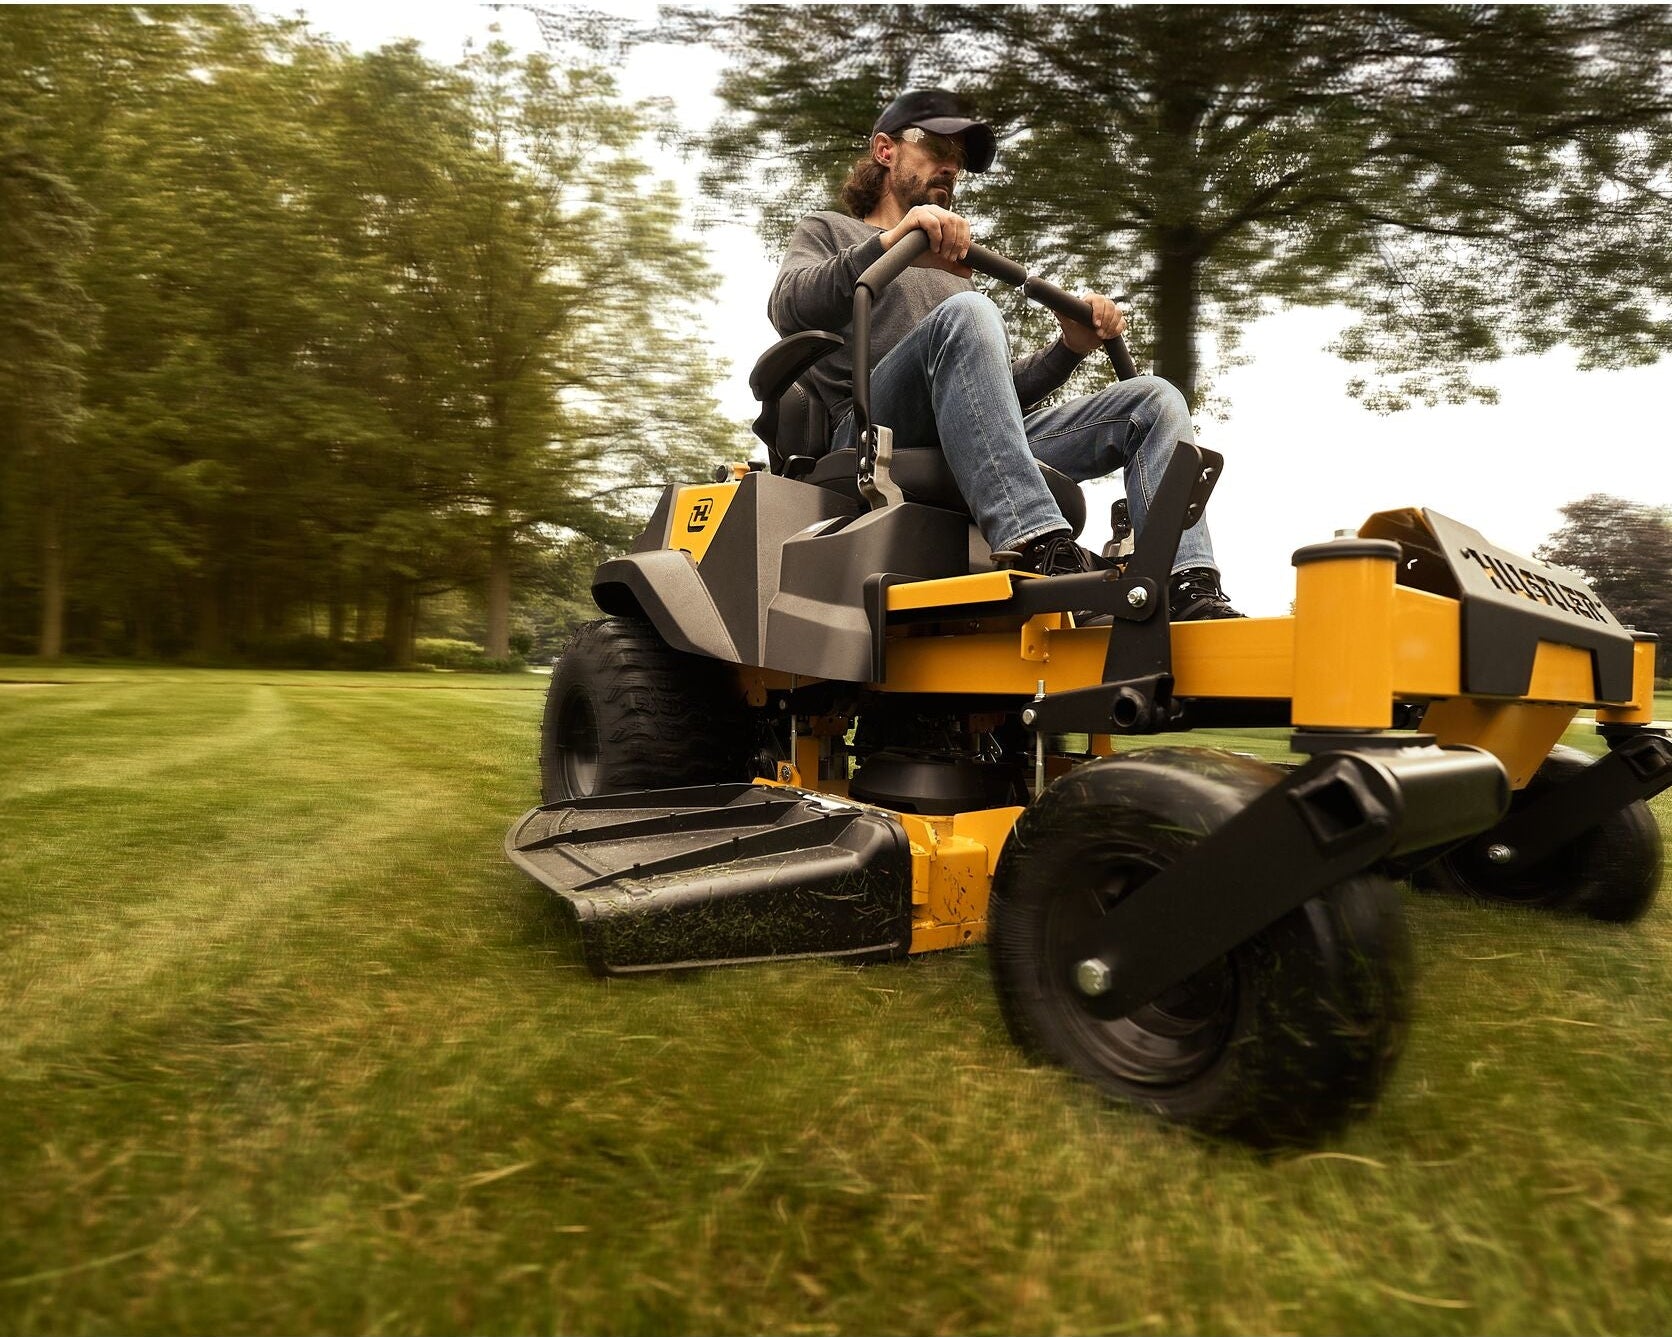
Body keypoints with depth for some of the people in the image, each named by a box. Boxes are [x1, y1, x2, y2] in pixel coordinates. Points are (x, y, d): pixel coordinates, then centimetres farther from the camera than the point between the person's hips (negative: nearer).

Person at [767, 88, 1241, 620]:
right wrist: (890, 243, -20)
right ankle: (1036, 547, -47)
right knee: (966, 312, -32)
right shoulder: (828, 231, 22)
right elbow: (787, 309, -4)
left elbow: (999, 389, 30)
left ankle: (1188, 590, -30)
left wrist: (1070, 348, 12)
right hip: (877, 433, -5)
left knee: (1154, 399, -7)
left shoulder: (954, 271, 37)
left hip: (976, 445, 6)